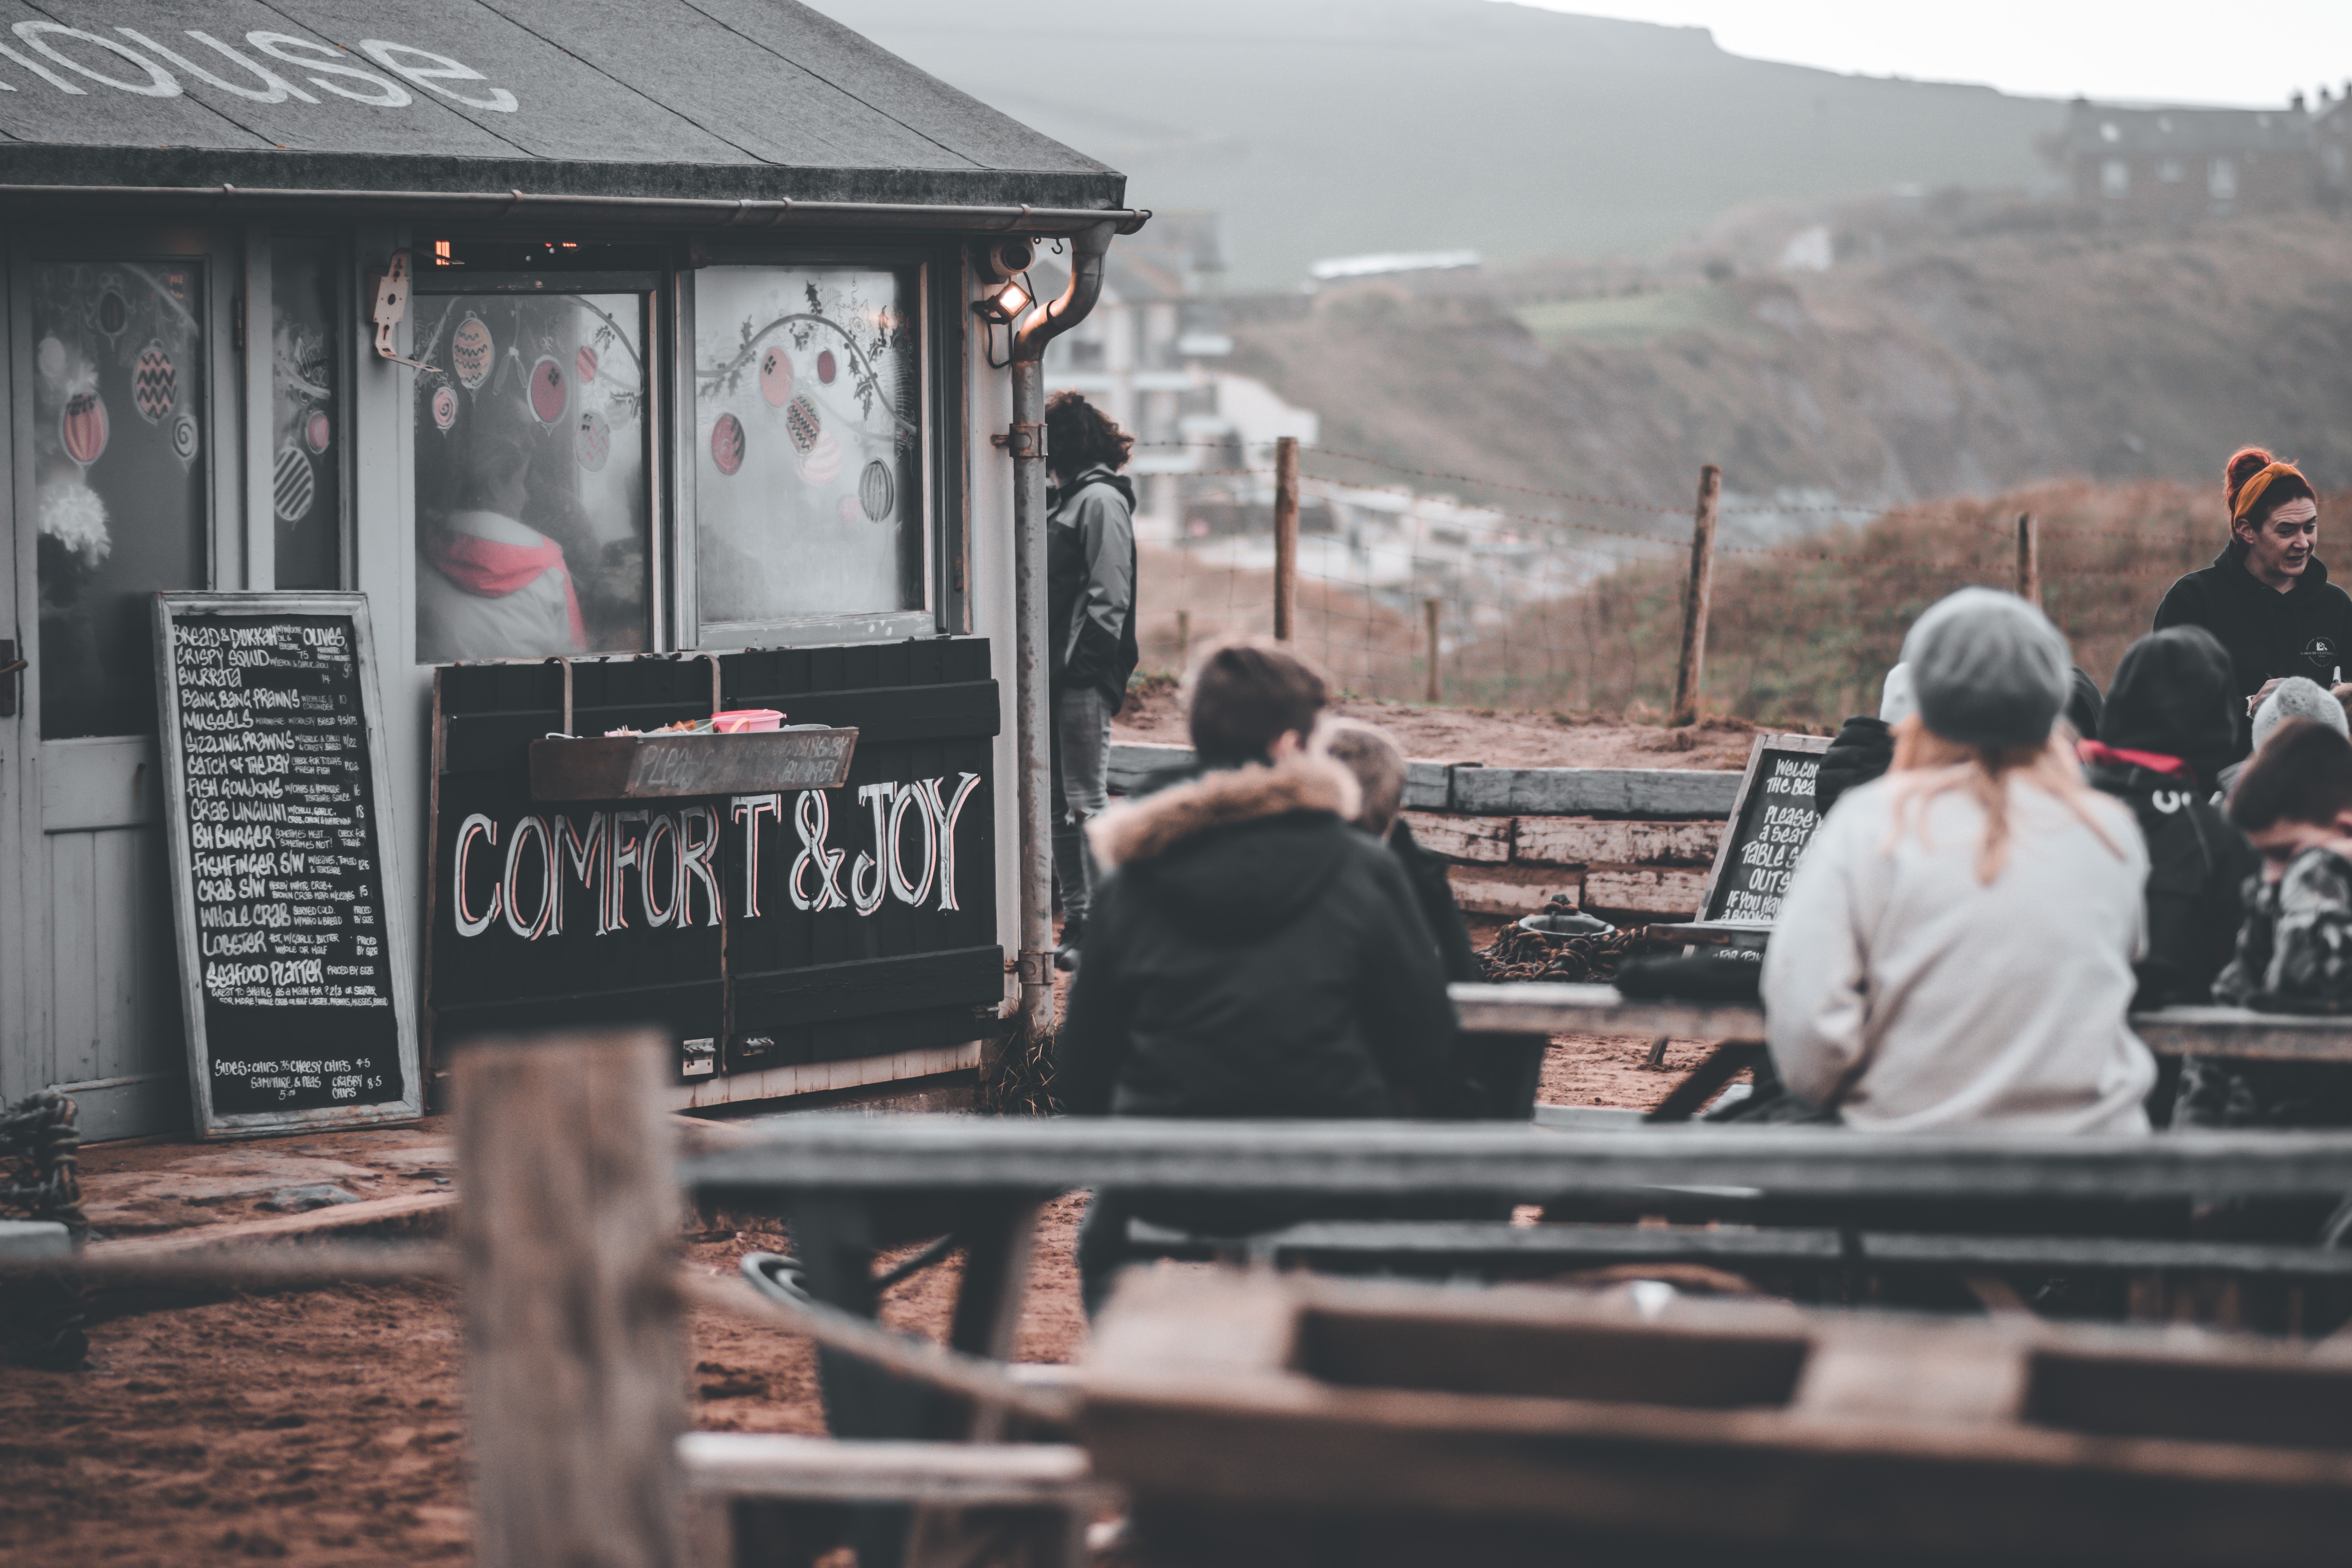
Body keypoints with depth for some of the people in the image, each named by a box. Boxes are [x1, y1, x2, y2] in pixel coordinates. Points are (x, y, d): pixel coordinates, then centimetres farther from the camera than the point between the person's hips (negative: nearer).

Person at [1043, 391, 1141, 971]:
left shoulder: (1101, 500, -9)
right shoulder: (1070, 499, 20)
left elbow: (1108, 595, -16)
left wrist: (1087, 665, -20)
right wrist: (1047, 668, 14)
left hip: (1085, 681, -10)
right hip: (1057, 679, 10)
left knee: (1086, 803, -9)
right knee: (1058, 804, 11)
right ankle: (1077, 922, 17)